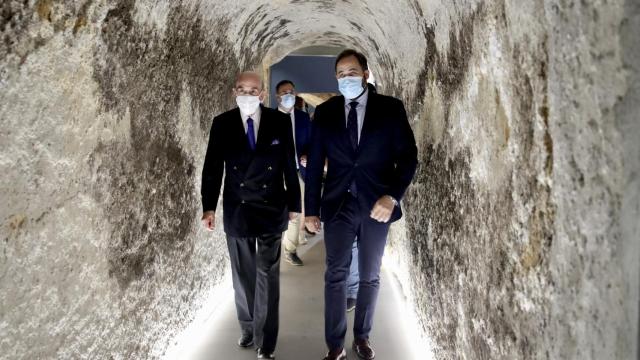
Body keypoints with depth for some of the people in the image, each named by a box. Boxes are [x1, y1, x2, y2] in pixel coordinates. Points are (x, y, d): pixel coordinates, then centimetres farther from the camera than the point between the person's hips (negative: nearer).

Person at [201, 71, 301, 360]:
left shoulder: (280, 122, -5)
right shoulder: (222, 124, -3)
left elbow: (290, 165, 0)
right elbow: (212, 167, -1)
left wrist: (293, 204, 4)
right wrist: (209, 207, -7)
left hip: (271, 209, -1)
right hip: (235, 211, 2)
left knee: (267, 276, 0)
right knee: (242, 276, 14)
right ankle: (247, 329, 32)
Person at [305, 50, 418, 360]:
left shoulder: (390, 108, -2)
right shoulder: (324, 112, 3)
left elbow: (408, 156, -4)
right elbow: (314, 164, 4)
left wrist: (392, 196, -18)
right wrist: (311, 209, 2)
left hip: (377, 206, 0)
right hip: (338, 205, 1)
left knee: (370, 276, 12)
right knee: (335, 275, 2)